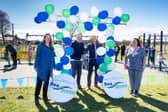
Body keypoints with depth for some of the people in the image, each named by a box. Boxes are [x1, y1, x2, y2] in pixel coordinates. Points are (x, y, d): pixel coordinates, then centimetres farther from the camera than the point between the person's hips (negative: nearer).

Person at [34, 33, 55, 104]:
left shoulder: (51, 47, 12)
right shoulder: (40, 45, -2)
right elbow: (37, 56, -5)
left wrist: (54, 66, 13)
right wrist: (36, 66, -9)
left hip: (49, 68, 5)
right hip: (42, 67, -5)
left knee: (46, 82, 11)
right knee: (39, 82, -4)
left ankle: (45, 96, 22)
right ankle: (36, 97, 5)